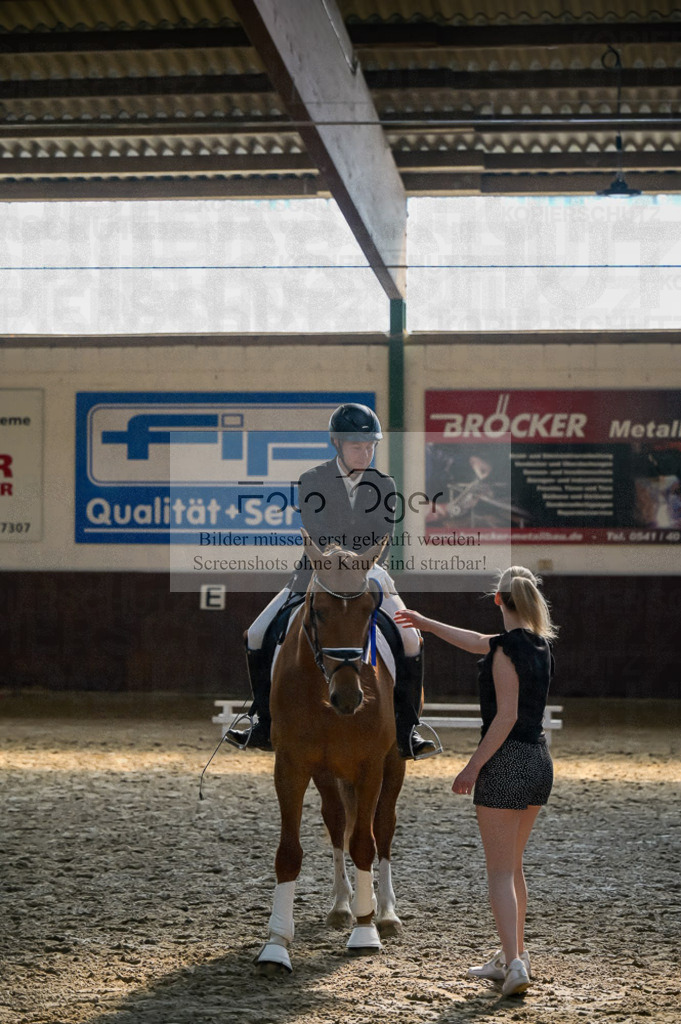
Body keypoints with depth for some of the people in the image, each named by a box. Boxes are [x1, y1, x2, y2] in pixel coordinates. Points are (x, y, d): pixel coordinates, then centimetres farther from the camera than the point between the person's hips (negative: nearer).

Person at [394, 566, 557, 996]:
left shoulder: (506, 650, -15)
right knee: (512, 866, 20)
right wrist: (427, 624, 36)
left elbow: (506, 716, -21)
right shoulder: (539, 643, 10)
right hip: (539, 760, 8)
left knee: (500, 872, -6)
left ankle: (515, 965, -16)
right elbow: (477, 642, 26)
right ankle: (511, 956, 28)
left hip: (506, 761, -8)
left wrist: (473, 767, -16)